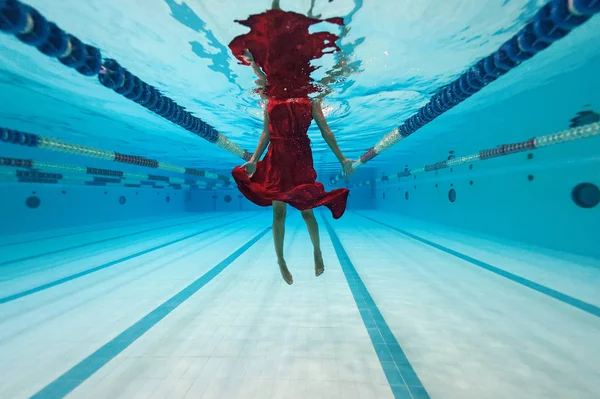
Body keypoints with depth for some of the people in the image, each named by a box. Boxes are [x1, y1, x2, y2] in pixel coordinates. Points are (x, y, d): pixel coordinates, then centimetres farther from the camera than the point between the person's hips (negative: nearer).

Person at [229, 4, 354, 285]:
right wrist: (254, 159, -2)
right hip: (276, 159, 1)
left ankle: (317, 251, 29)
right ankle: (280, 261, 17)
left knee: (306, 210, 4)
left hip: (301, 158, -1)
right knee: (278, 211, 3)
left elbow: (325, 131, 5)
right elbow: (267, 133, 9)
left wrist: (341, 158, 0)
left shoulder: (310, 98, 9)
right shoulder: (271, 98, 13)